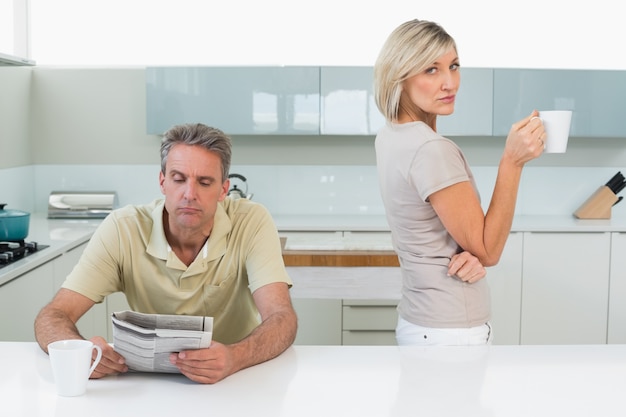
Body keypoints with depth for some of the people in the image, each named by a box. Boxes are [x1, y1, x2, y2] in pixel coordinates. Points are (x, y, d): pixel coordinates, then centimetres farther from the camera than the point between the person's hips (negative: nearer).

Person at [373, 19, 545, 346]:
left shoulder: (390, 137, 4)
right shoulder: (432, 150, -23)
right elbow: (487, 251, -17)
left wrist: (460, 255, -5)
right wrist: (512, 161, -23)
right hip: (452, 333, -9)